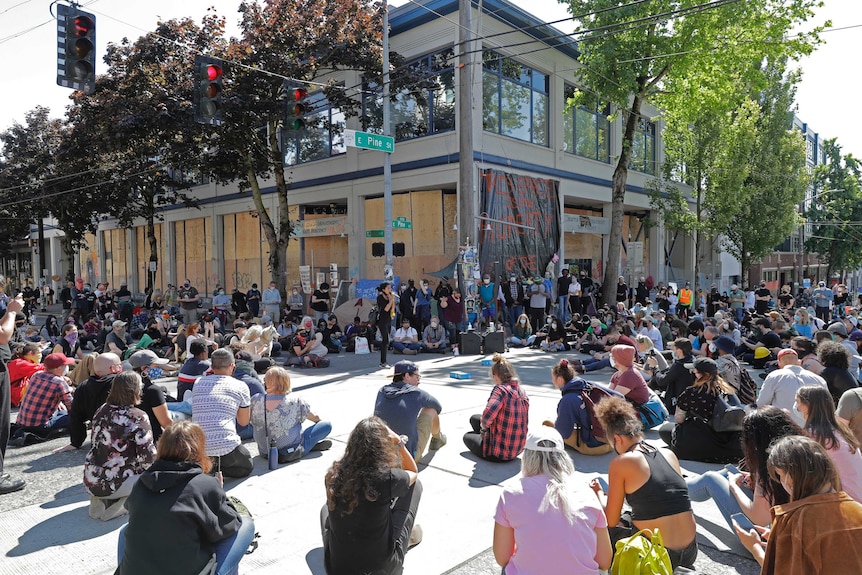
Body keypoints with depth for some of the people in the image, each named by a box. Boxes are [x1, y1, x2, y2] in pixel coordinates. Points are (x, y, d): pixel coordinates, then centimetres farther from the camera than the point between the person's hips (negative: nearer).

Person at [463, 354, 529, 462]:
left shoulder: (501, 389, -23)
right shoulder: (522, 392, 0)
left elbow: (488, 415, -36)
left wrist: (483, 425, -14)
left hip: (499, 454, -7)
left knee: (467, 436, 25)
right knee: (474, 418, 20)